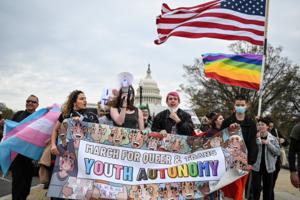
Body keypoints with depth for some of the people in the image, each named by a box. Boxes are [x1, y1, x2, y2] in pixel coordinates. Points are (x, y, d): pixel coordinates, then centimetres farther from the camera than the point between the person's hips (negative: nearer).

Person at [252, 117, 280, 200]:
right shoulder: (255, 137, -2)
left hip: (269, 167, 2)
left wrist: (268, 143, -15)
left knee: (268, 190, 11)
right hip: (256, 167, -2)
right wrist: (257, 138, -18)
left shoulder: (273, 138, 3)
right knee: (256, 189, -2)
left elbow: (278, 152, -5)